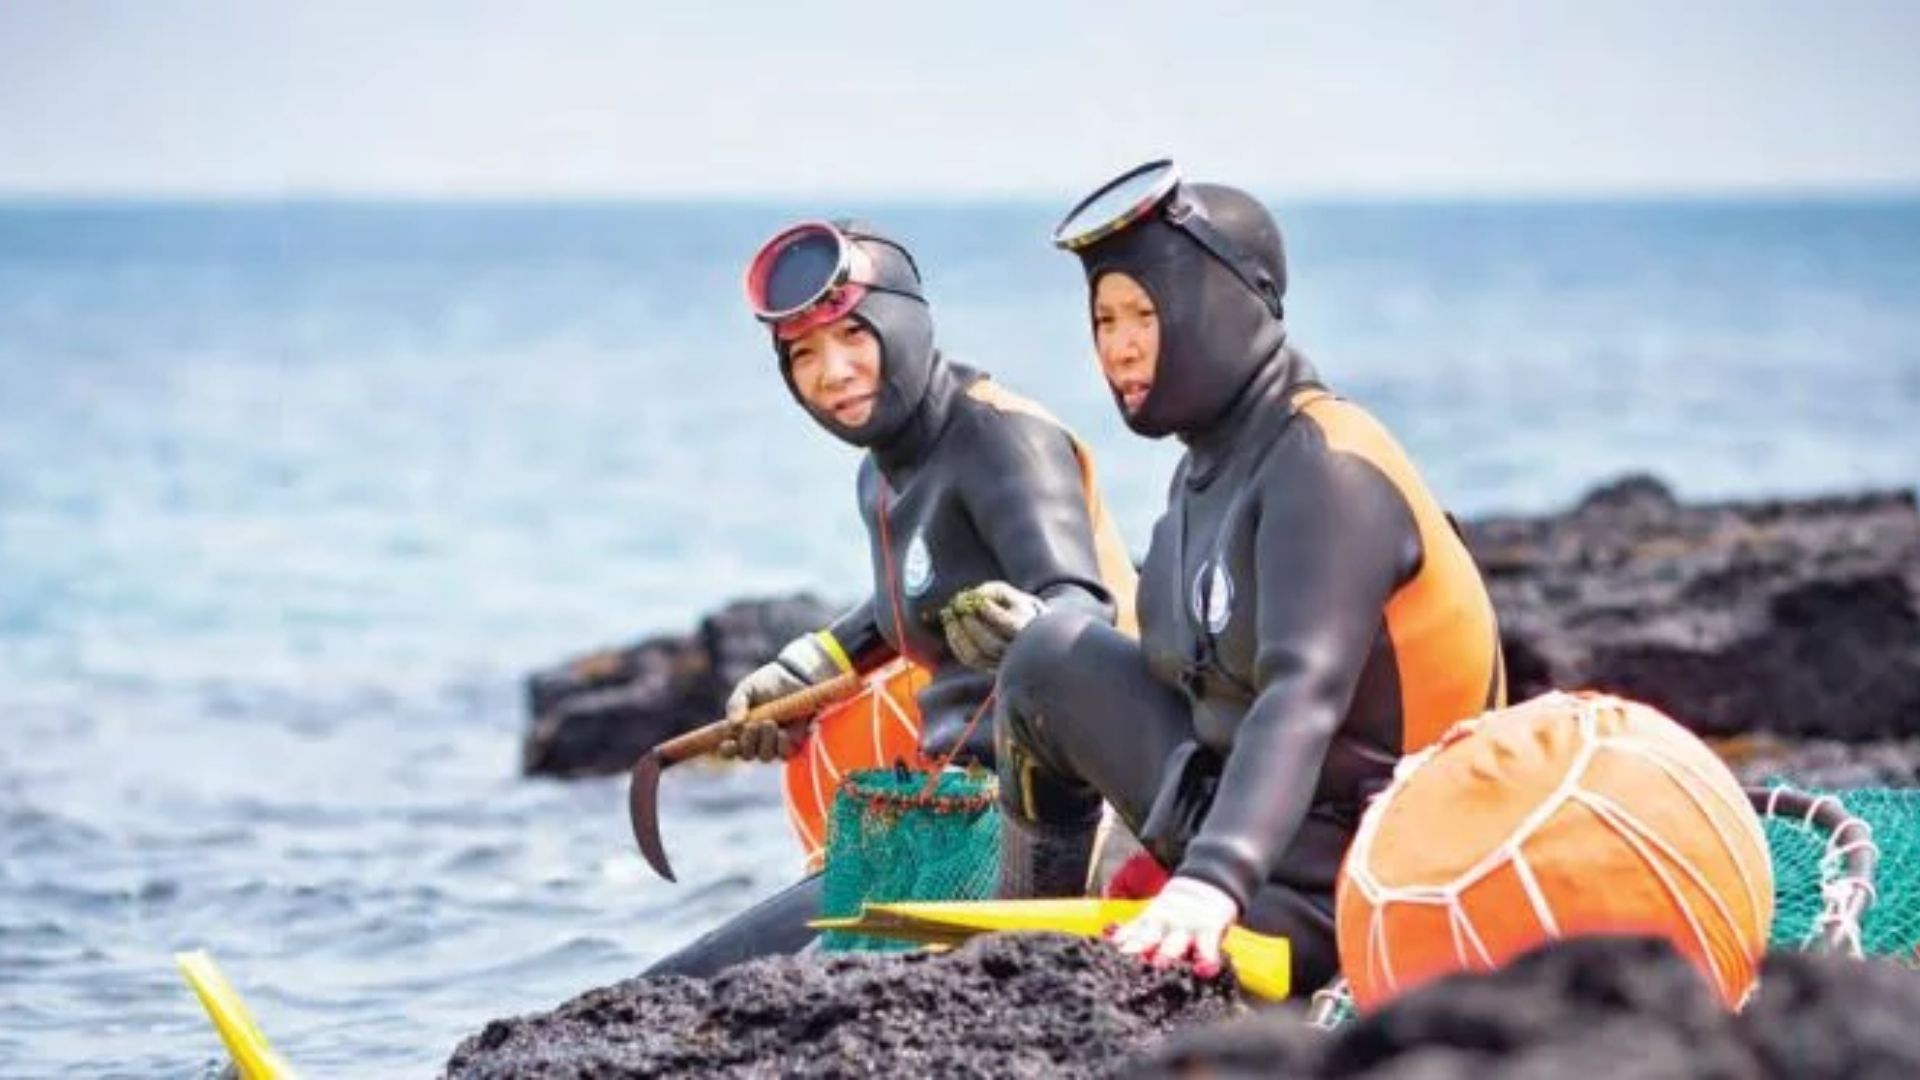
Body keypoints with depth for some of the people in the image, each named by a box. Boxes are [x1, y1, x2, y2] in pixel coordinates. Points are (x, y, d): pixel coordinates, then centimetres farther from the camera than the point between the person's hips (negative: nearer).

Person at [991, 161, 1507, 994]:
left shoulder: (1328, 467, -21)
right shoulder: (1208, 465, 8)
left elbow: (1304, 698, -35)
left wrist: (1212, 880, -47)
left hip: (1332, 882, -9)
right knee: (1052, 661, 10)